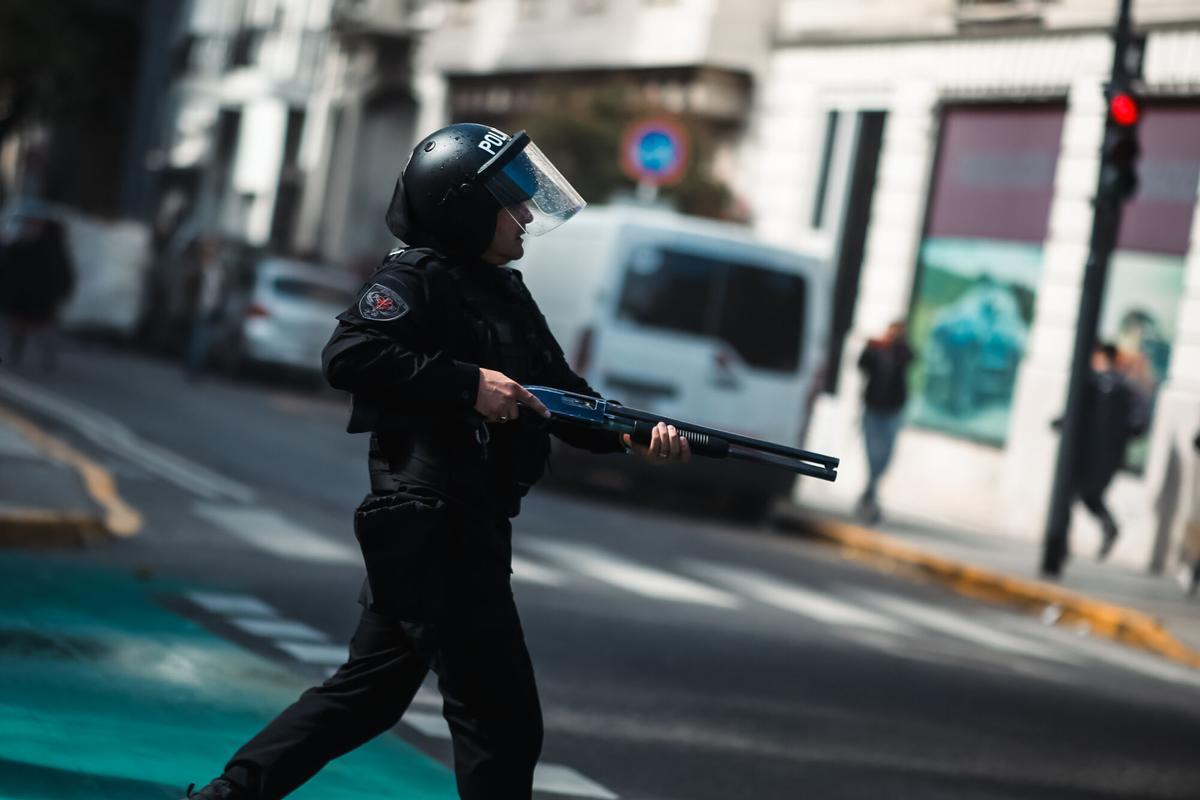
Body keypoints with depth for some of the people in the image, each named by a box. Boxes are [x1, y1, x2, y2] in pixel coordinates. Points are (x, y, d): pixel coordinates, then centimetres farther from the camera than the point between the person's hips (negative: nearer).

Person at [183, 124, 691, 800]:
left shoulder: (508, 296, 17)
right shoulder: (419, 278, -10)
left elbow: (567, 400, 14)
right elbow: (350, 355, -25)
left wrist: (637, 434, -3)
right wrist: (468, 383, -24)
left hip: (470, 524, 9)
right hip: (433, 525, -9)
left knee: (369, 693, 16)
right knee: (504, 722, -3)